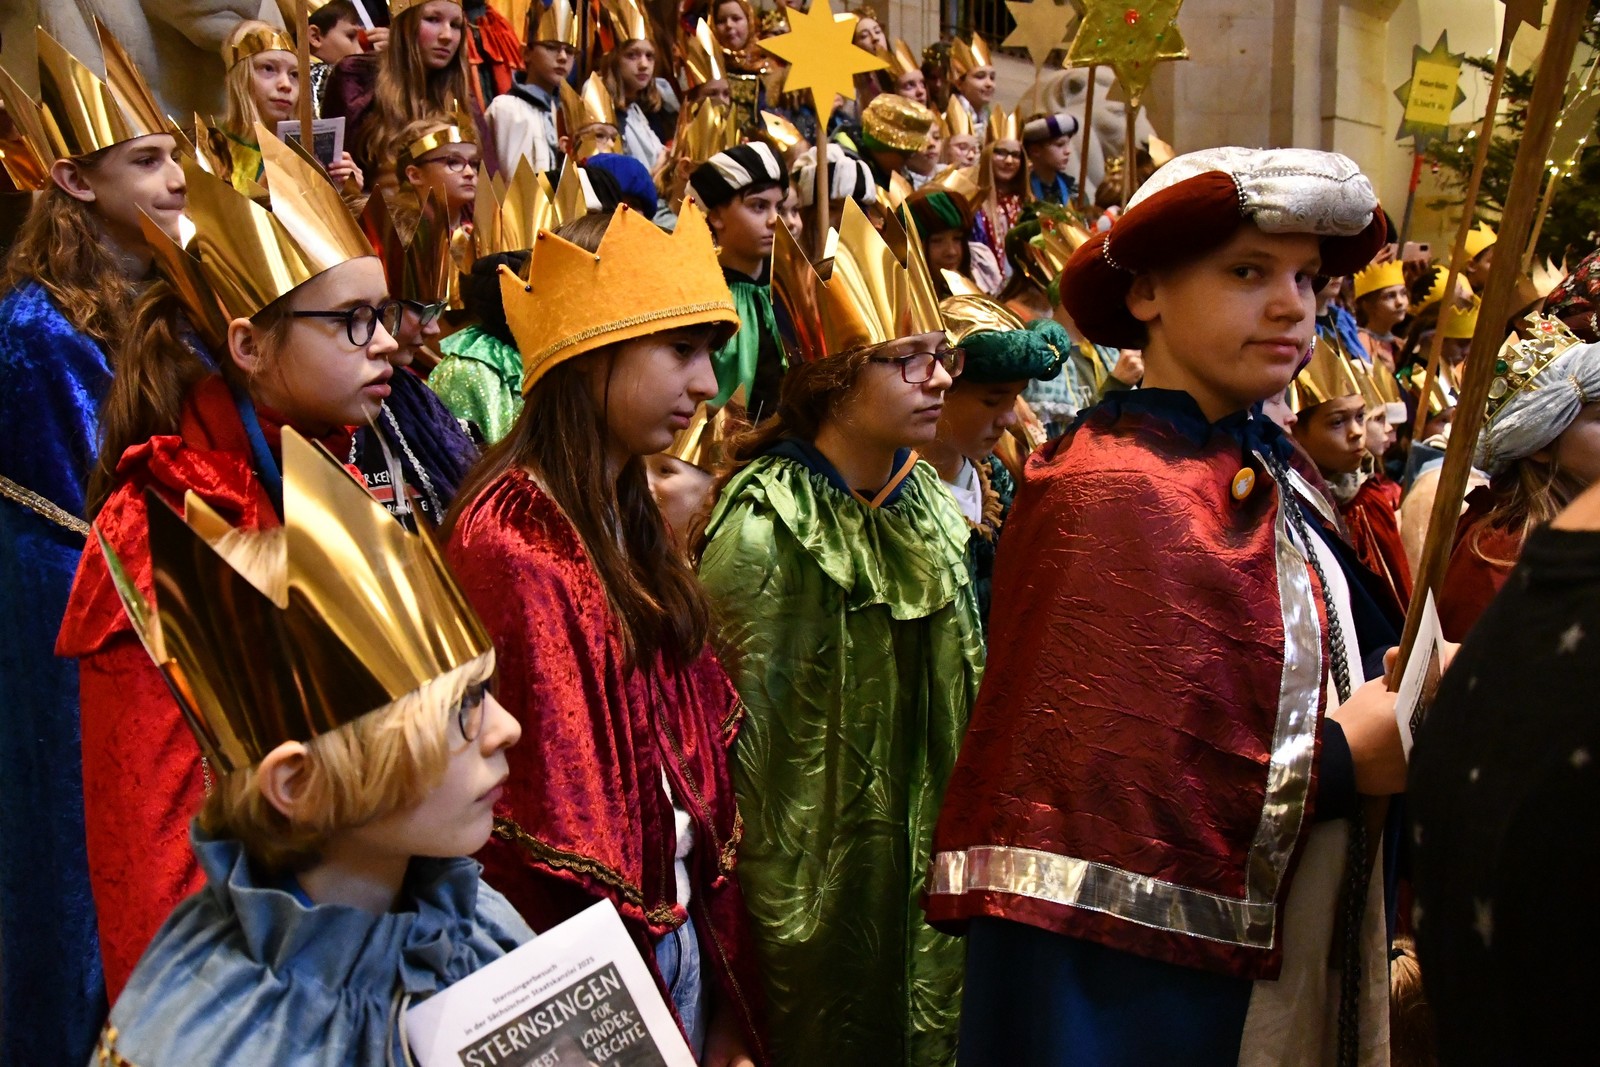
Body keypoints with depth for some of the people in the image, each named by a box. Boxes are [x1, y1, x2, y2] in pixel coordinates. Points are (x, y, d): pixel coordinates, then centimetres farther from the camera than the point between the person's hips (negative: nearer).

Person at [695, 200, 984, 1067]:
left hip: (932, 859, 7)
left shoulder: (929, 505, 4)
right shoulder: (766, 530, -19)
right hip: (827, 887, -7)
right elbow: (752, 743, -18)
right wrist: (779, 921, -15)